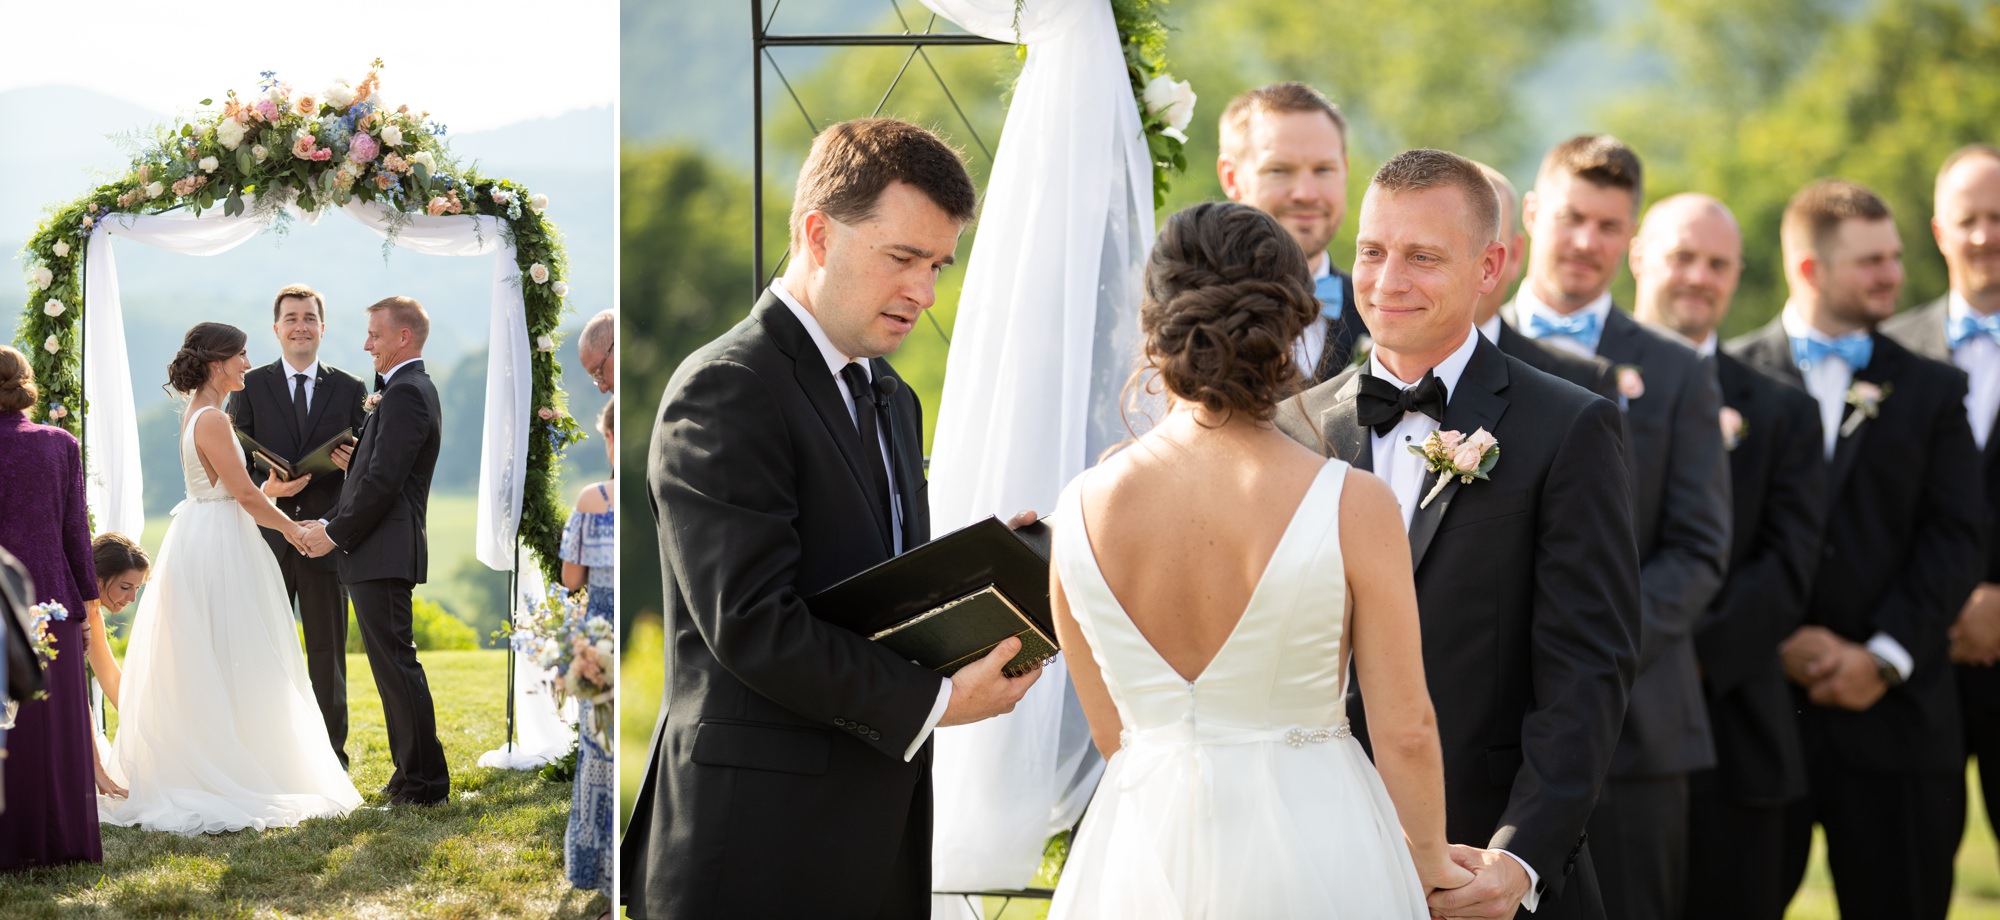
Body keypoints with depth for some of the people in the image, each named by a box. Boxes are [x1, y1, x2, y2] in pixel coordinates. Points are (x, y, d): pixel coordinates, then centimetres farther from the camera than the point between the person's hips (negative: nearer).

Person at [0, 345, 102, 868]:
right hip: (52, 597, 2)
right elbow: (76, 528, 2)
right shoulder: (62, 445, 0)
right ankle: (58, 839, 14)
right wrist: (84, 600, 8)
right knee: (54, 723, 10)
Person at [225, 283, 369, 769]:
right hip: (266, 540, 0)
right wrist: (263, 488, -17)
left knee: (328, 655, 5)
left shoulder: (350, 390, 7)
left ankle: (331, 760, 12)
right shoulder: (250, 386, 5)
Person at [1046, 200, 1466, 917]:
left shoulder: (1082, 508, -7)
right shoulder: (1354, 507, -15)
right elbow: (1405, 732, -8)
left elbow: (1110, 732, 3)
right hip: (1312, 844, -2)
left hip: (1139, 857, 2)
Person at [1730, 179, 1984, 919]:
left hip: (1895, 709, 2)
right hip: (1758, 703, -2)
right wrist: (1776, 641, -11)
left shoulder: (1932, 390, 12)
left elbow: (1957, 537, 3)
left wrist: (1885, 656, -8)